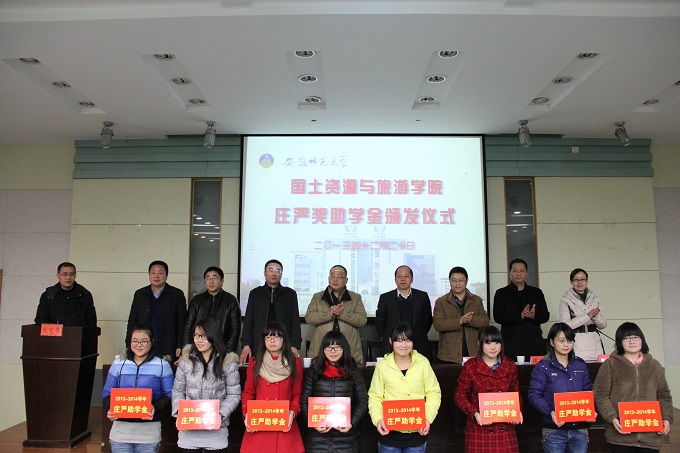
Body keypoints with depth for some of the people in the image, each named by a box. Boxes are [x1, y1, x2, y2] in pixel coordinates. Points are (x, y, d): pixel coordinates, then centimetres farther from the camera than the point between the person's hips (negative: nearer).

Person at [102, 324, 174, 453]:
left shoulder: (162, 365, 2)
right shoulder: (118, 363, 8)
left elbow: (169, 394, 1)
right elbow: (107, 392, 11)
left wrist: (155, 407, -17)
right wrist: (110, 408, -9)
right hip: (121, 428, 2)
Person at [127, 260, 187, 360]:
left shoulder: (177, 294, 3)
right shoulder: (139, 294, 12)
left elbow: (182, 322, 1)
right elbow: (132, 321, 13)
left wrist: (180, 347, -5)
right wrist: (129, 347, 7)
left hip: (168, 350, -2)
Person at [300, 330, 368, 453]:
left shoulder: (354, 372, 4)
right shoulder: (313, 371, 4)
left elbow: (362, 402, 5)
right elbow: (304, 401, 4)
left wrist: (352, 423, -9)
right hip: (318, 436, 0)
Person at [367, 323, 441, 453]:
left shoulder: (423, 363, -2)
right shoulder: (382, 366, -3)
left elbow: (433, 393, 2)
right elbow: (375, 397, 0)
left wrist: (428, 418, -11)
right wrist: (378, 419, -15)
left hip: (417, 432, 1)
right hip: (390, 432, 0)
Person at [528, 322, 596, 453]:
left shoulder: (580, 365, 8)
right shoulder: (543, 367, -7)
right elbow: (534, 395, -10)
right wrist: (550, 412, -23)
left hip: (580, 429, 4)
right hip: (554, 430, -4)